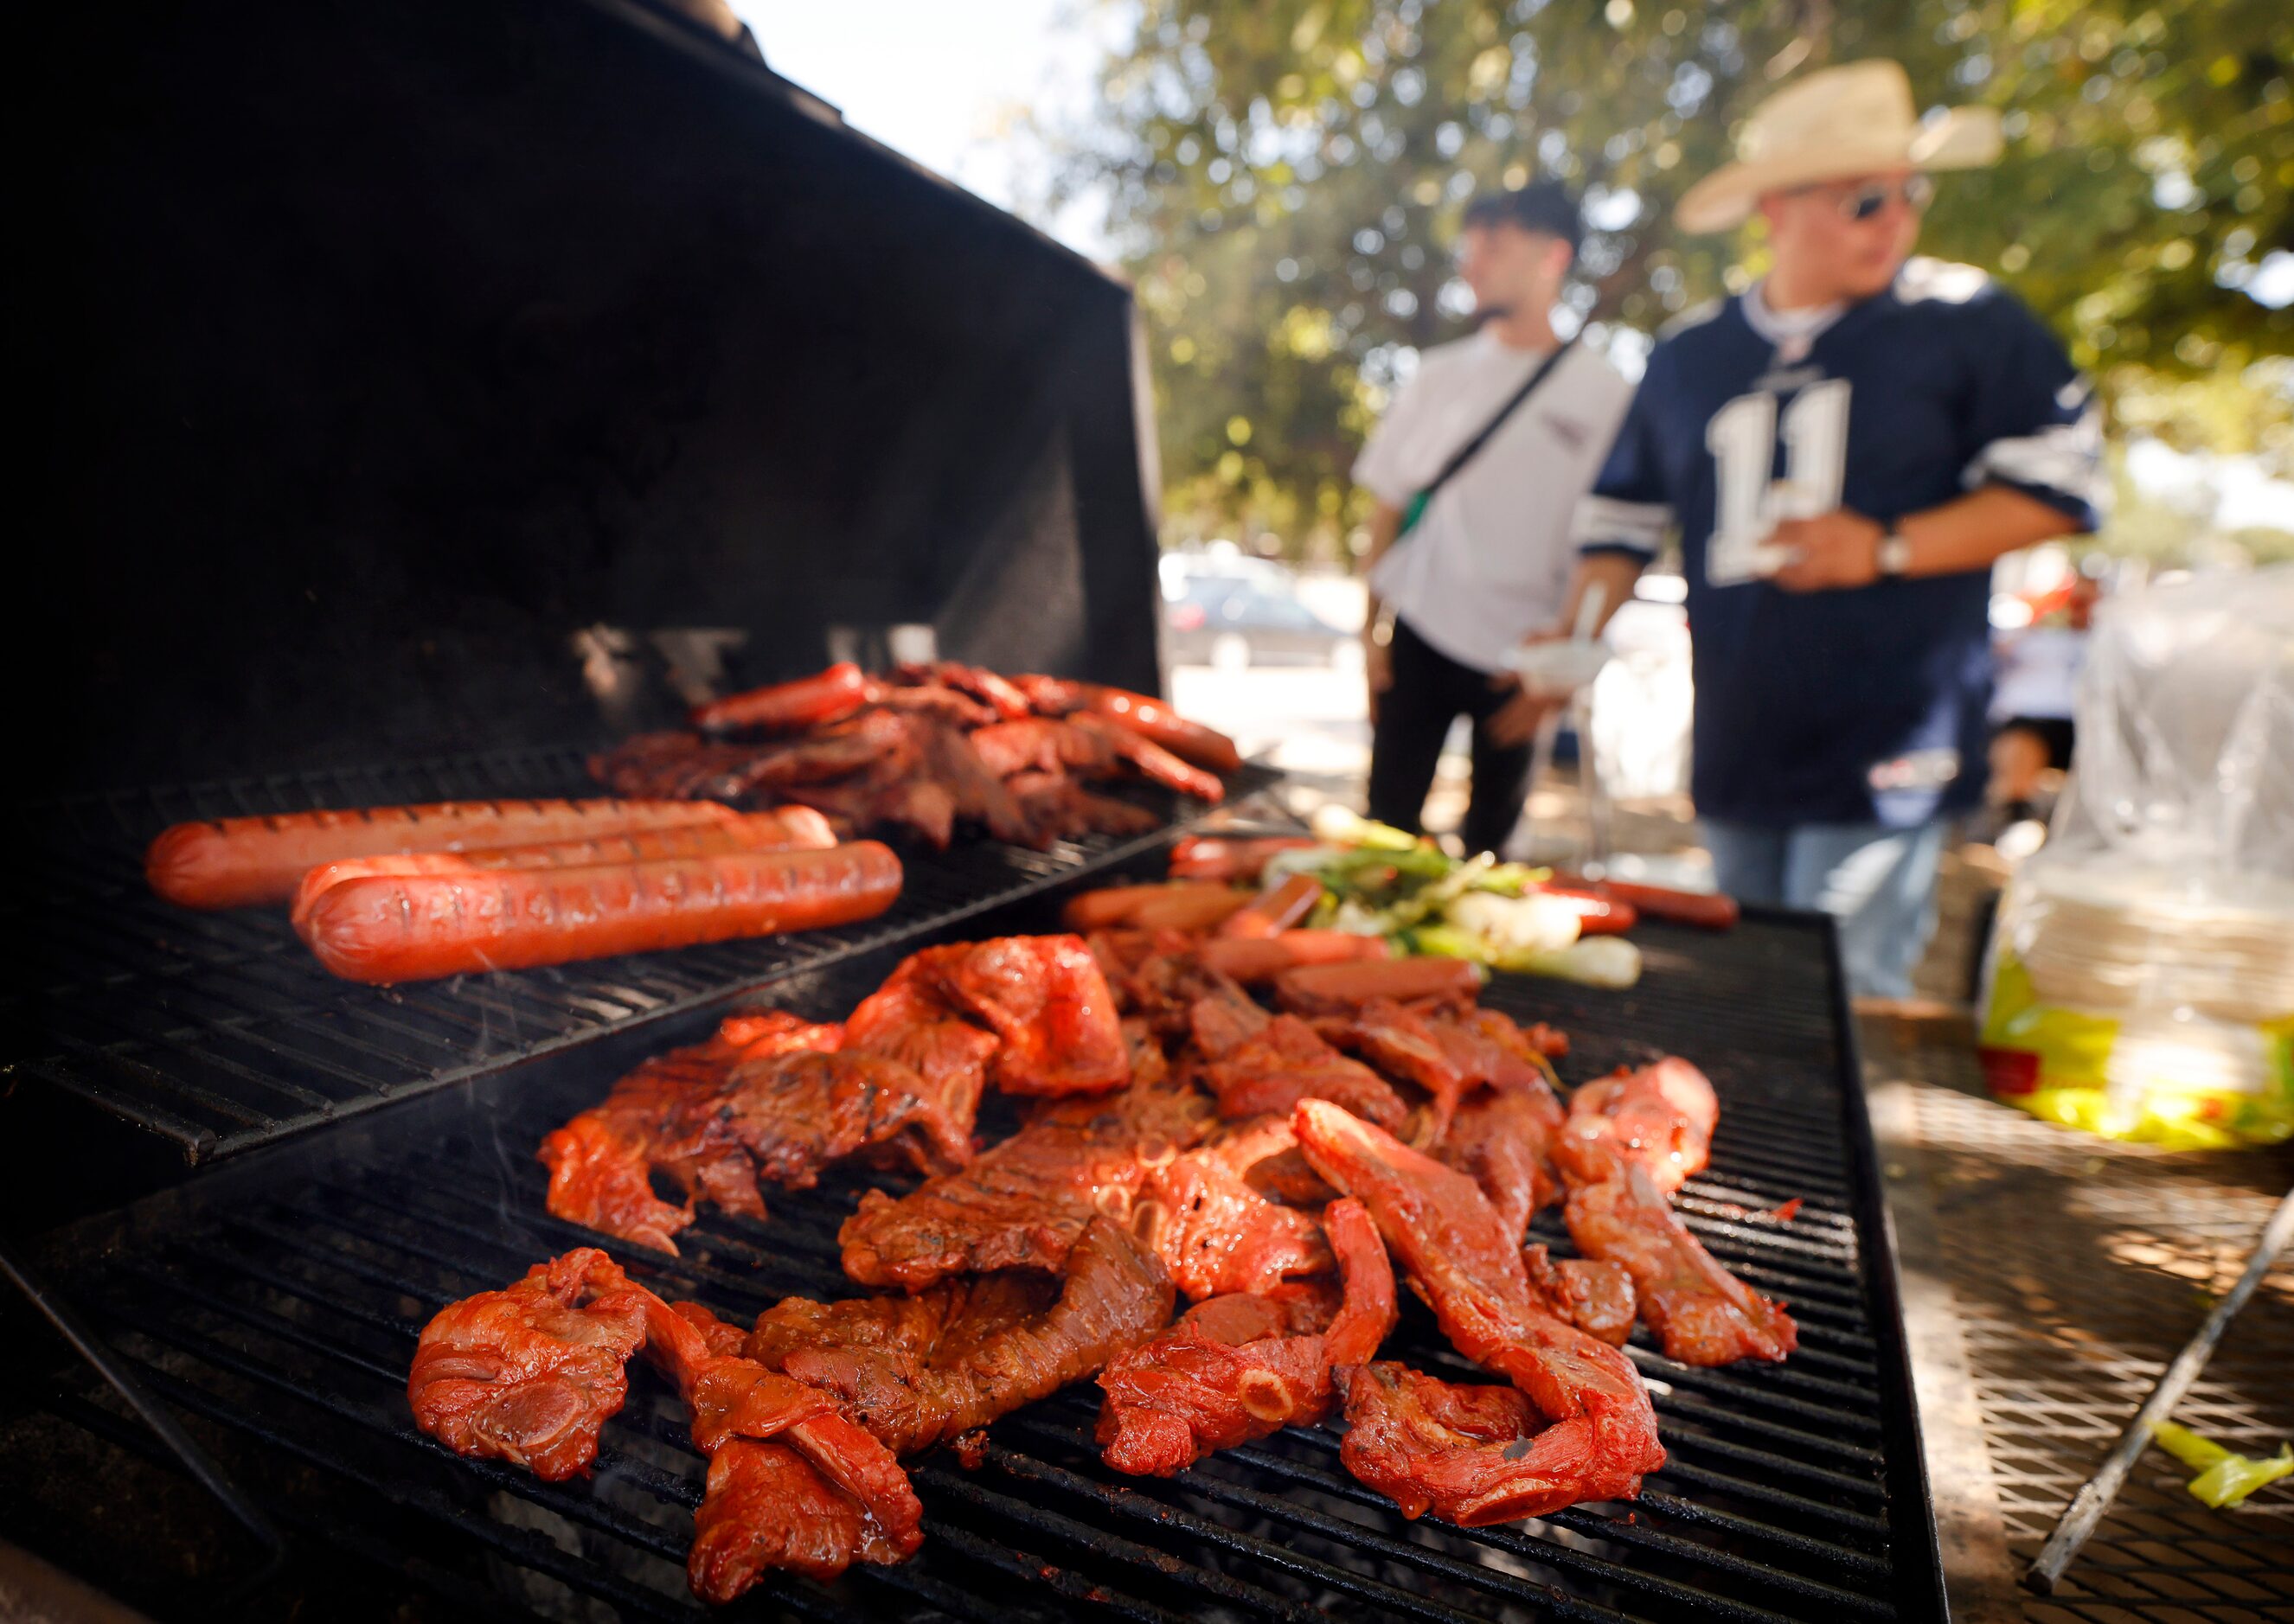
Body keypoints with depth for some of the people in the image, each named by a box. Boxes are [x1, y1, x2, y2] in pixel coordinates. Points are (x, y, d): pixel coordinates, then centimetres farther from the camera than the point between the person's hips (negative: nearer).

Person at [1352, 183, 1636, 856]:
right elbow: (1389, 507, 9)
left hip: (1521, 653, -1)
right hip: (1420, 635, 1)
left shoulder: (1604, 395, 2)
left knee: (1491, 831, 9)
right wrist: (1373, 630, 3)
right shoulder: (1440, 374, 8)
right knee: (1388, 819, -1)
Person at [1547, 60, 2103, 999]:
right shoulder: (1687, 356, 10)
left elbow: (2059, 487, 0)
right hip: (1735, 756, 4)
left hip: (1885, 757, -4)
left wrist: (1887, 547, -14)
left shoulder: (1968, 323, 1)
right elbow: (1624, 517, 16)